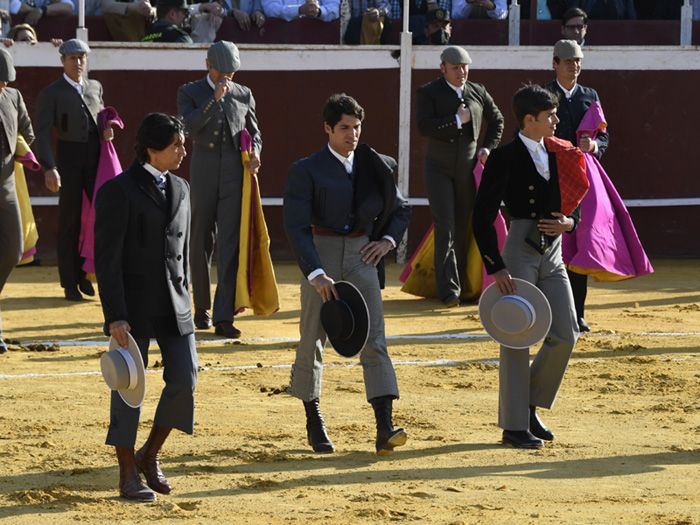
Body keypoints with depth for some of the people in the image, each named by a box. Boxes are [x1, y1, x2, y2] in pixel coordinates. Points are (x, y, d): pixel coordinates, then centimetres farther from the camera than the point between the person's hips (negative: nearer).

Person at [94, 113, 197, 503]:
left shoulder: (180, 189, 11)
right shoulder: (118, 192, -9)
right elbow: (107, 260, -12)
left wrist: (184, 301, 16)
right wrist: (115, 317, -16)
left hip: (174, 305, 6)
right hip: (134, 306, -6)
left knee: (185, 381, -1)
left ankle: (150, 456, 19)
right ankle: (129, 475, 10)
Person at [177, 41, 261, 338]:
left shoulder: (244, 95, 12)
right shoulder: (190, 92, 4)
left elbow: (254, 132, 19)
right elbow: (188, 127, -12)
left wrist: (255, 154, -3)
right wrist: (214, 99, -19)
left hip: (235, 172, 1)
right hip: (203, 173, -1)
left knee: (230, 243, -8)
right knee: (202, 241, 7)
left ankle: (223, 317, -13)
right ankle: (202, 308, 22)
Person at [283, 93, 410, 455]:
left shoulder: (374, 167, 9)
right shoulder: (307, 171, -4)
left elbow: (400, 208, 24)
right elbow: (295, 227, -13)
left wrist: (388, 240, 4)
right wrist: (315, 273, -24)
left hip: (361, 253, 2)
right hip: (321, 254, -2)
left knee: (374, 340, -9)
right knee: (313, 341, 6)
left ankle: (385, 430, -17)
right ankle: (314, 422, 23)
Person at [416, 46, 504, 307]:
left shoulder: (478, 92, 8)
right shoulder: (429, 93, -4)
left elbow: (496, 120, 23)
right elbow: (424, 127, -19)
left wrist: (488, 148, 11)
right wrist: (457, 121, -17)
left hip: (468, 168, 4)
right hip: (439, 168, -4)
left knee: (463, 229, 7)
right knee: (446, 228, -12)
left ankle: (461, 283, 15)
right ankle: (449, 290, -16)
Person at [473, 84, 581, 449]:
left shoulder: (557, 155, 11)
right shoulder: (504, 159, -9)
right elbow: (482, 217, -11)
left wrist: (569, 223, -2)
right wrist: (495, 267, -16)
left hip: (553, 255, 7)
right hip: (519, 254, -6)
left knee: (565, 336, 3)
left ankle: (531, 406, 22)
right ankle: (514, 426, 6)